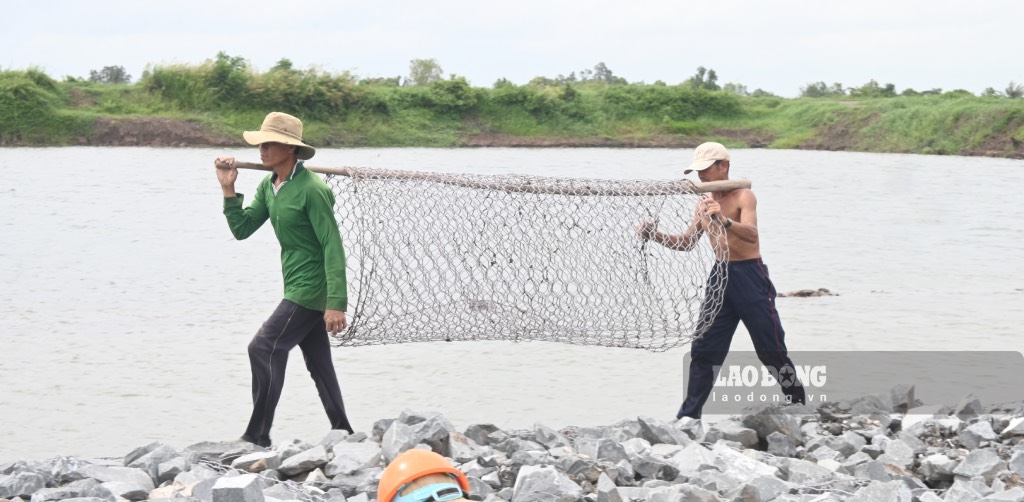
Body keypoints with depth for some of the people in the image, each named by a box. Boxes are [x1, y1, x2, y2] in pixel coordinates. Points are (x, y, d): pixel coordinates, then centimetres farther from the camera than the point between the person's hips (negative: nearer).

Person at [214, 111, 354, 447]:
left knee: (263, 348, -12)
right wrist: (228, 190, -4)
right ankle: (342, 433, 20)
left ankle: (257, 436, -7)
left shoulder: (311, 189, -18)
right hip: (298, 288, 9)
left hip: (310, 288, -9)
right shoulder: (268, 186, 9)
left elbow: (333, 246, -21)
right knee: (319, 364, 12)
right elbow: (242, 229, 10)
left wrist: (336, 303, -25)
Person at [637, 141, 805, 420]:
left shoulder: (743, 196, -10)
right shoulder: (704, 205, 11)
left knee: (771, 349, 1)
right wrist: (654, 236, 2)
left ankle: (799, 404, 19)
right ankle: (688, 417, 6)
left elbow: (752, 234, -27)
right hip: (720, 275, 6)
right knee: (703, 349, 2)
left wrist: (724, 220, -45)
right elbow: (686, 243, 18)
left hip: (749, 275, -6)